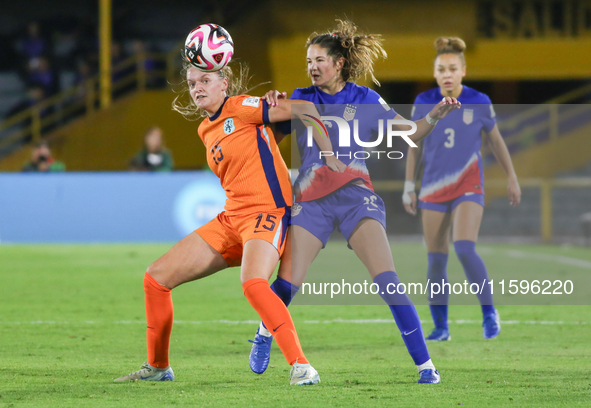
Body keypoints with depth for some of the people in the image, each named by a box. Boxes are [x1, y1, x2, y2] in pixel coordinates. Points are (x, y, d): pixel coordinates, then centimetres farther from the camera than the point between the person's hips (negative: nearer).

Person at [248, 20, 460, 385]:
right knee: (287, 283, -8)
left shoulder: (365, 100, 7)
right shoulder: (300, 100, 9)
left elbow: (410, 132, 10)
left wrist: (435, 115, -9)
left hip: (355, 195, -1)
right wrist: (273, 109, -12)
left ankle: (425, 365, -14)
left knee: (388, 280, -17)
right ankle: (264, 335, 24)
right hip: (311, 200, 1)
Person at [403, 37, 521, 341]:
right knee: (436, 260, 2)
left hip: (468, 186, -2)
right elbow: (414, 146, 9)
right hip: (434, 188, 2)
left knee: (465, 250, -21)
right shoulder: (423, 103, -2)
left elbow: (495, 140, 8)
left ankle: (489, 312, -5)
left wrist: (512, 177, 12)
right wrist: (408, 187, 8)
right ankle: (440, 327, 13)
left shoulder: (479, 102, -6)